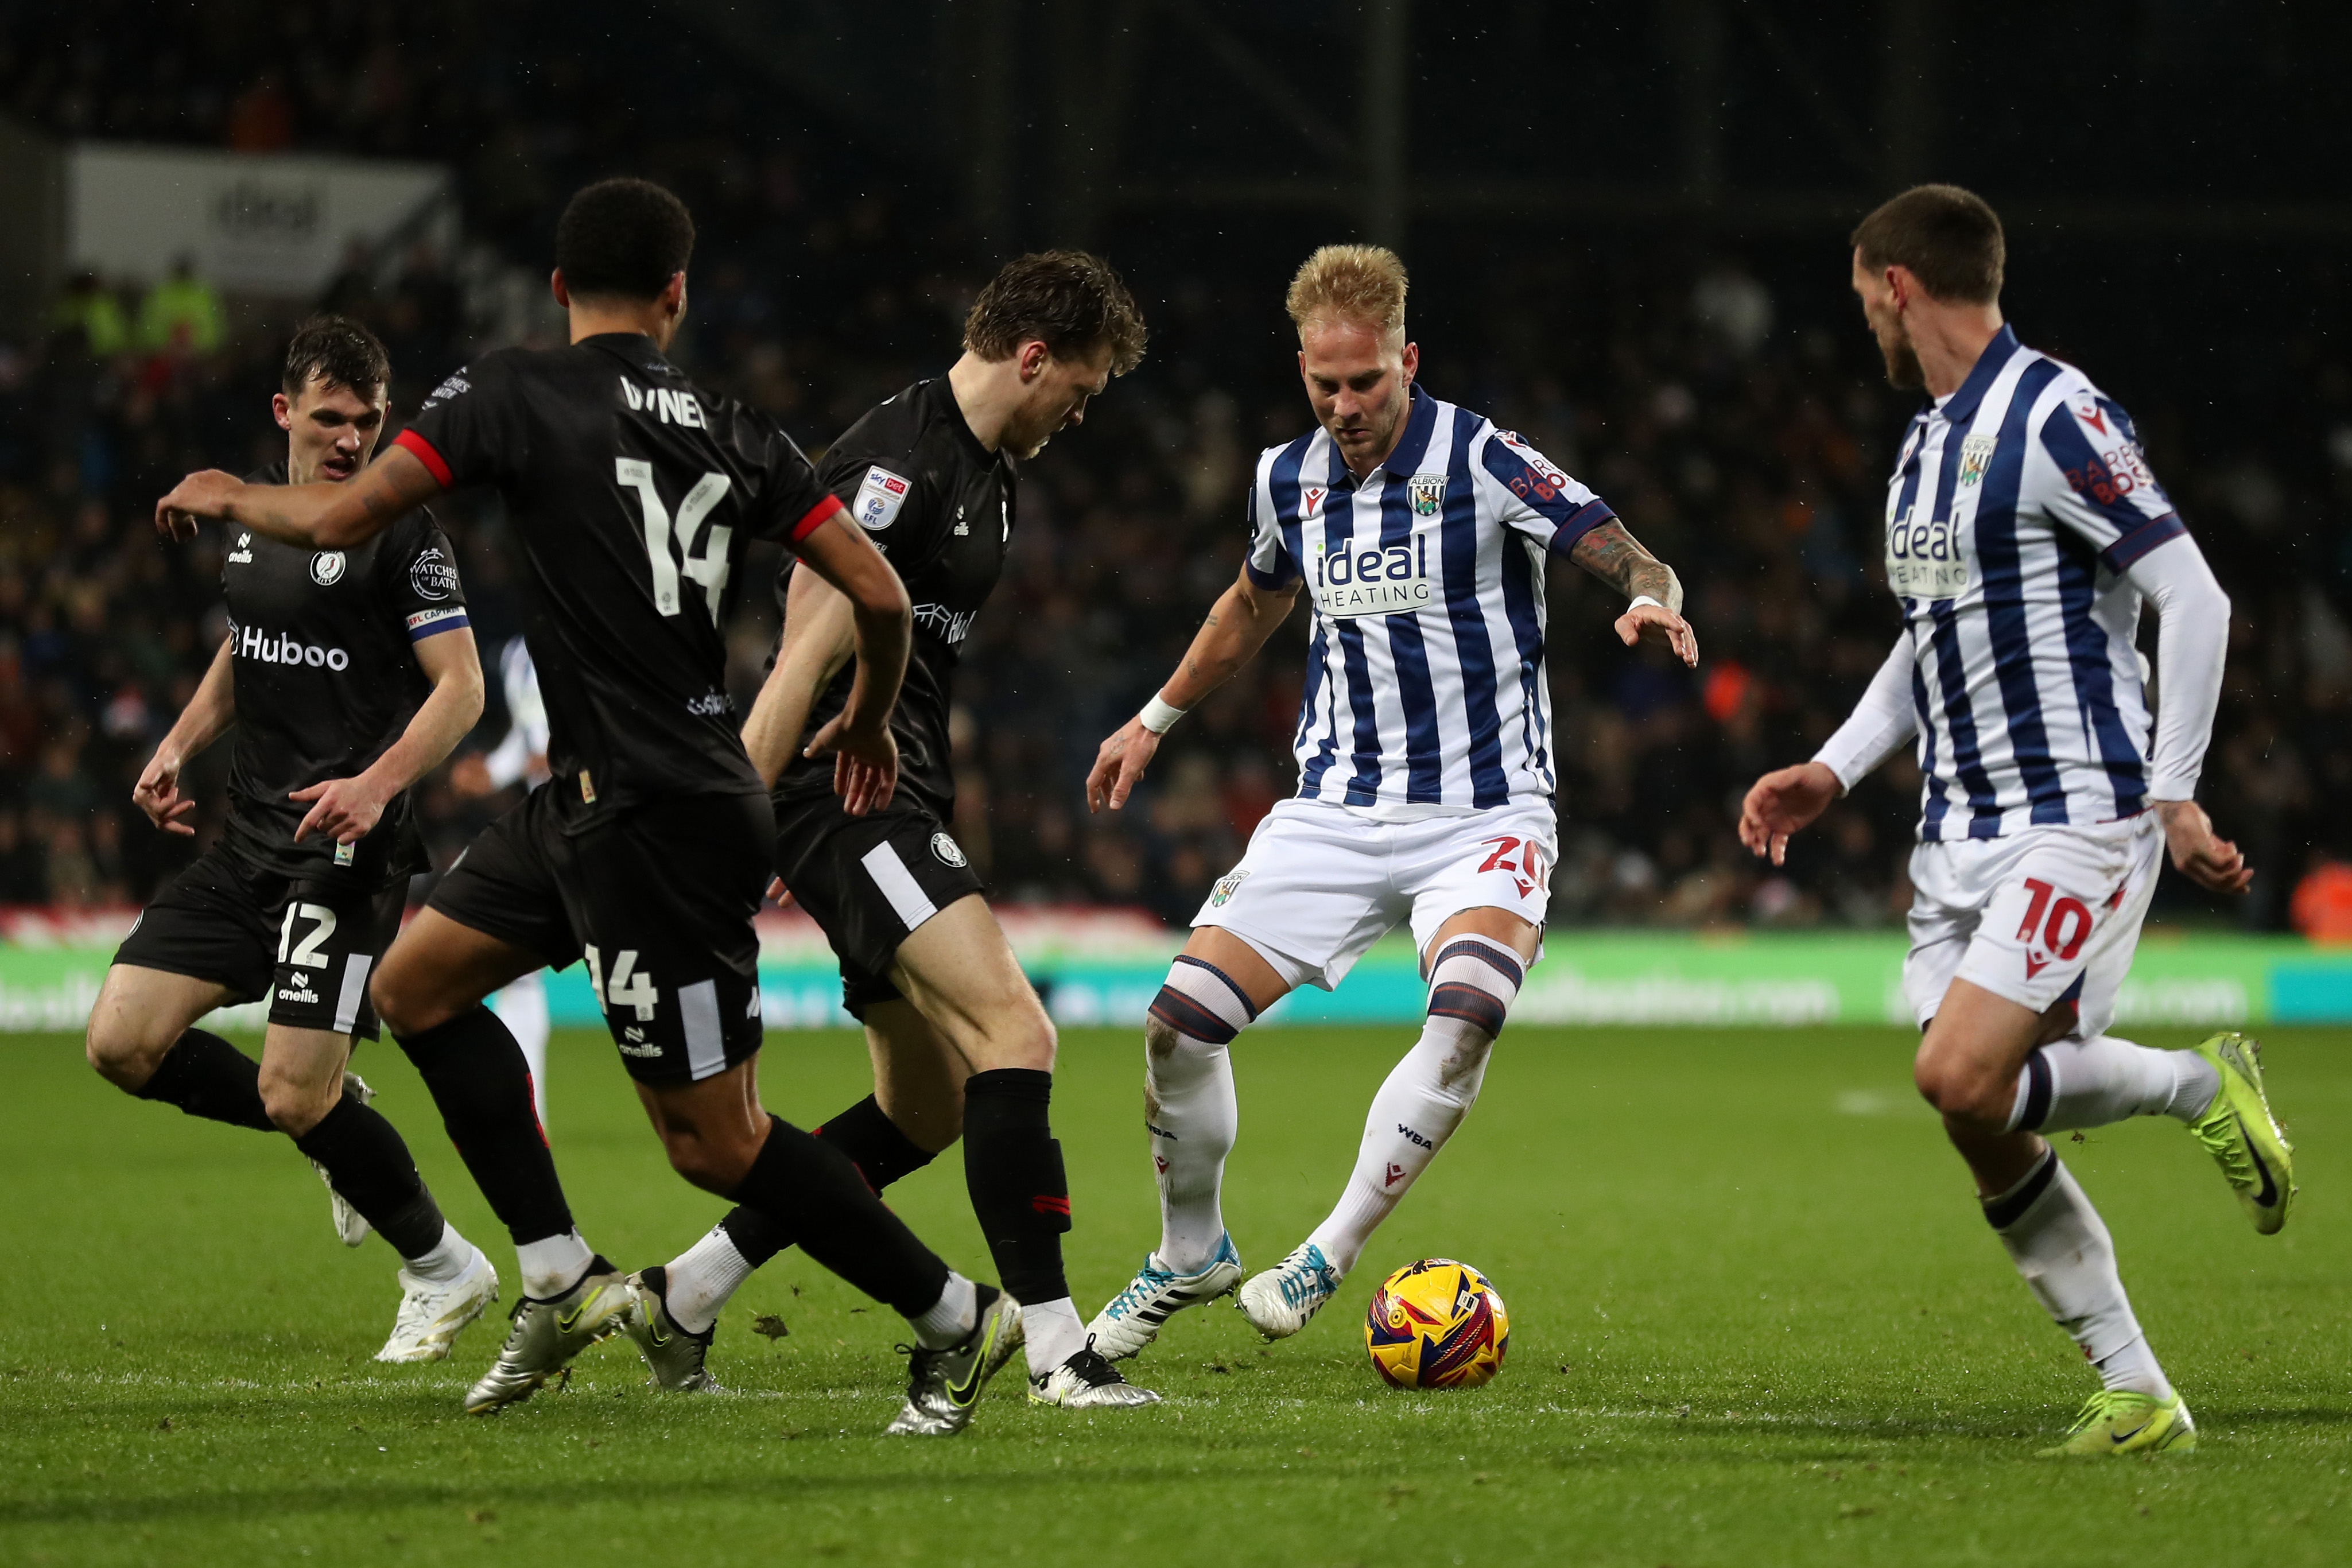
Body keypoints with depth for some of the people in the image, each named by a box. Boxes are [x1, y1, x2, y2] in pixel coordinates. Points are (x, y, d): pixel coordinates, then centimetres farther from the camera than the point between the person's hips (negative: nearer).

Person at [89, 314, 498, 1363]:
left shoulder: (400, 529, -9)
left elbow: (460, 687, -12)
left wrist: (379, 782, -27)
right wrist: (179, 746, 13)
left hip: (345, 845, -7)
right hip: (248, 840, 7)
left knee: (294, 1094, -13)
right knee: (122, 1042, -3)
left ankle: (443, 1269, 9)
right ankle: (336, 1127, 17)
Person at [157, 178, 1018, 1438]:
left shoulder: (511, 393, -9)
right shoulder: (733, 431, 6)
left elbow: (341, 520, -10)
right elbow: (878, 593, 2)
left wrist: (228, 497, 12)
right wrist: (868, 719, 22)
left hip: (657, 823, -8)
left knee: (713, 1140, -2)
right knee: (416, 983, 17)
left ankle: (954, 1317, 5)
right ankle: (560, 1282, 17)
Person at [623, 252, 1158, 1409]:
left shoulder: (989, 472, 18)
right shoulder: (897, 458, -15)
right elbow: (807, 653, -20)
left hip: (902, 798, 11)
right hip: (841, 788, -11)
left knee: (926, 1113, 11)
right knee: (1014, 1031, -21)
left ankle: (681, 1301, 18)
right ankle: (1055, 1347, -24)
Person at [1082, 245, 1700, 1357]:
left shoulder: (1483, 463, -12)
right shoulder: (1286, 479, 5)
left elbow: (1629, 561, -15)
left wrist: (1651, 601, -38)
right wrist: (1156, 719, 34)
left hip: (1481, 815, -4)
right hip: (1335, 809, 4)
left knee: (1467, 1008, -31)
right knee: (1182, 1020, -7)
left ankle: (1333, 1253, -17)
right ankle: (1191, 1256, 17)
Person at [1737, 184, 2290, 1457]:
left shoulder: (2053, 419, -12)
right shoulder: (1923, 448, 16)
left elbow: (2193, 596, -14)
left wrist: (2173, 793, -16)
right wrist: (1833, 771, 16)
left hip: (2076, 815, -9)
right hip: (1959, 832, 9)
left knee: (1963, 1077, -23)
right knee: (1986, 1134, 1)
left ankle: (2200, 1085, 1)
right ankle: (2137, 1399, 8)